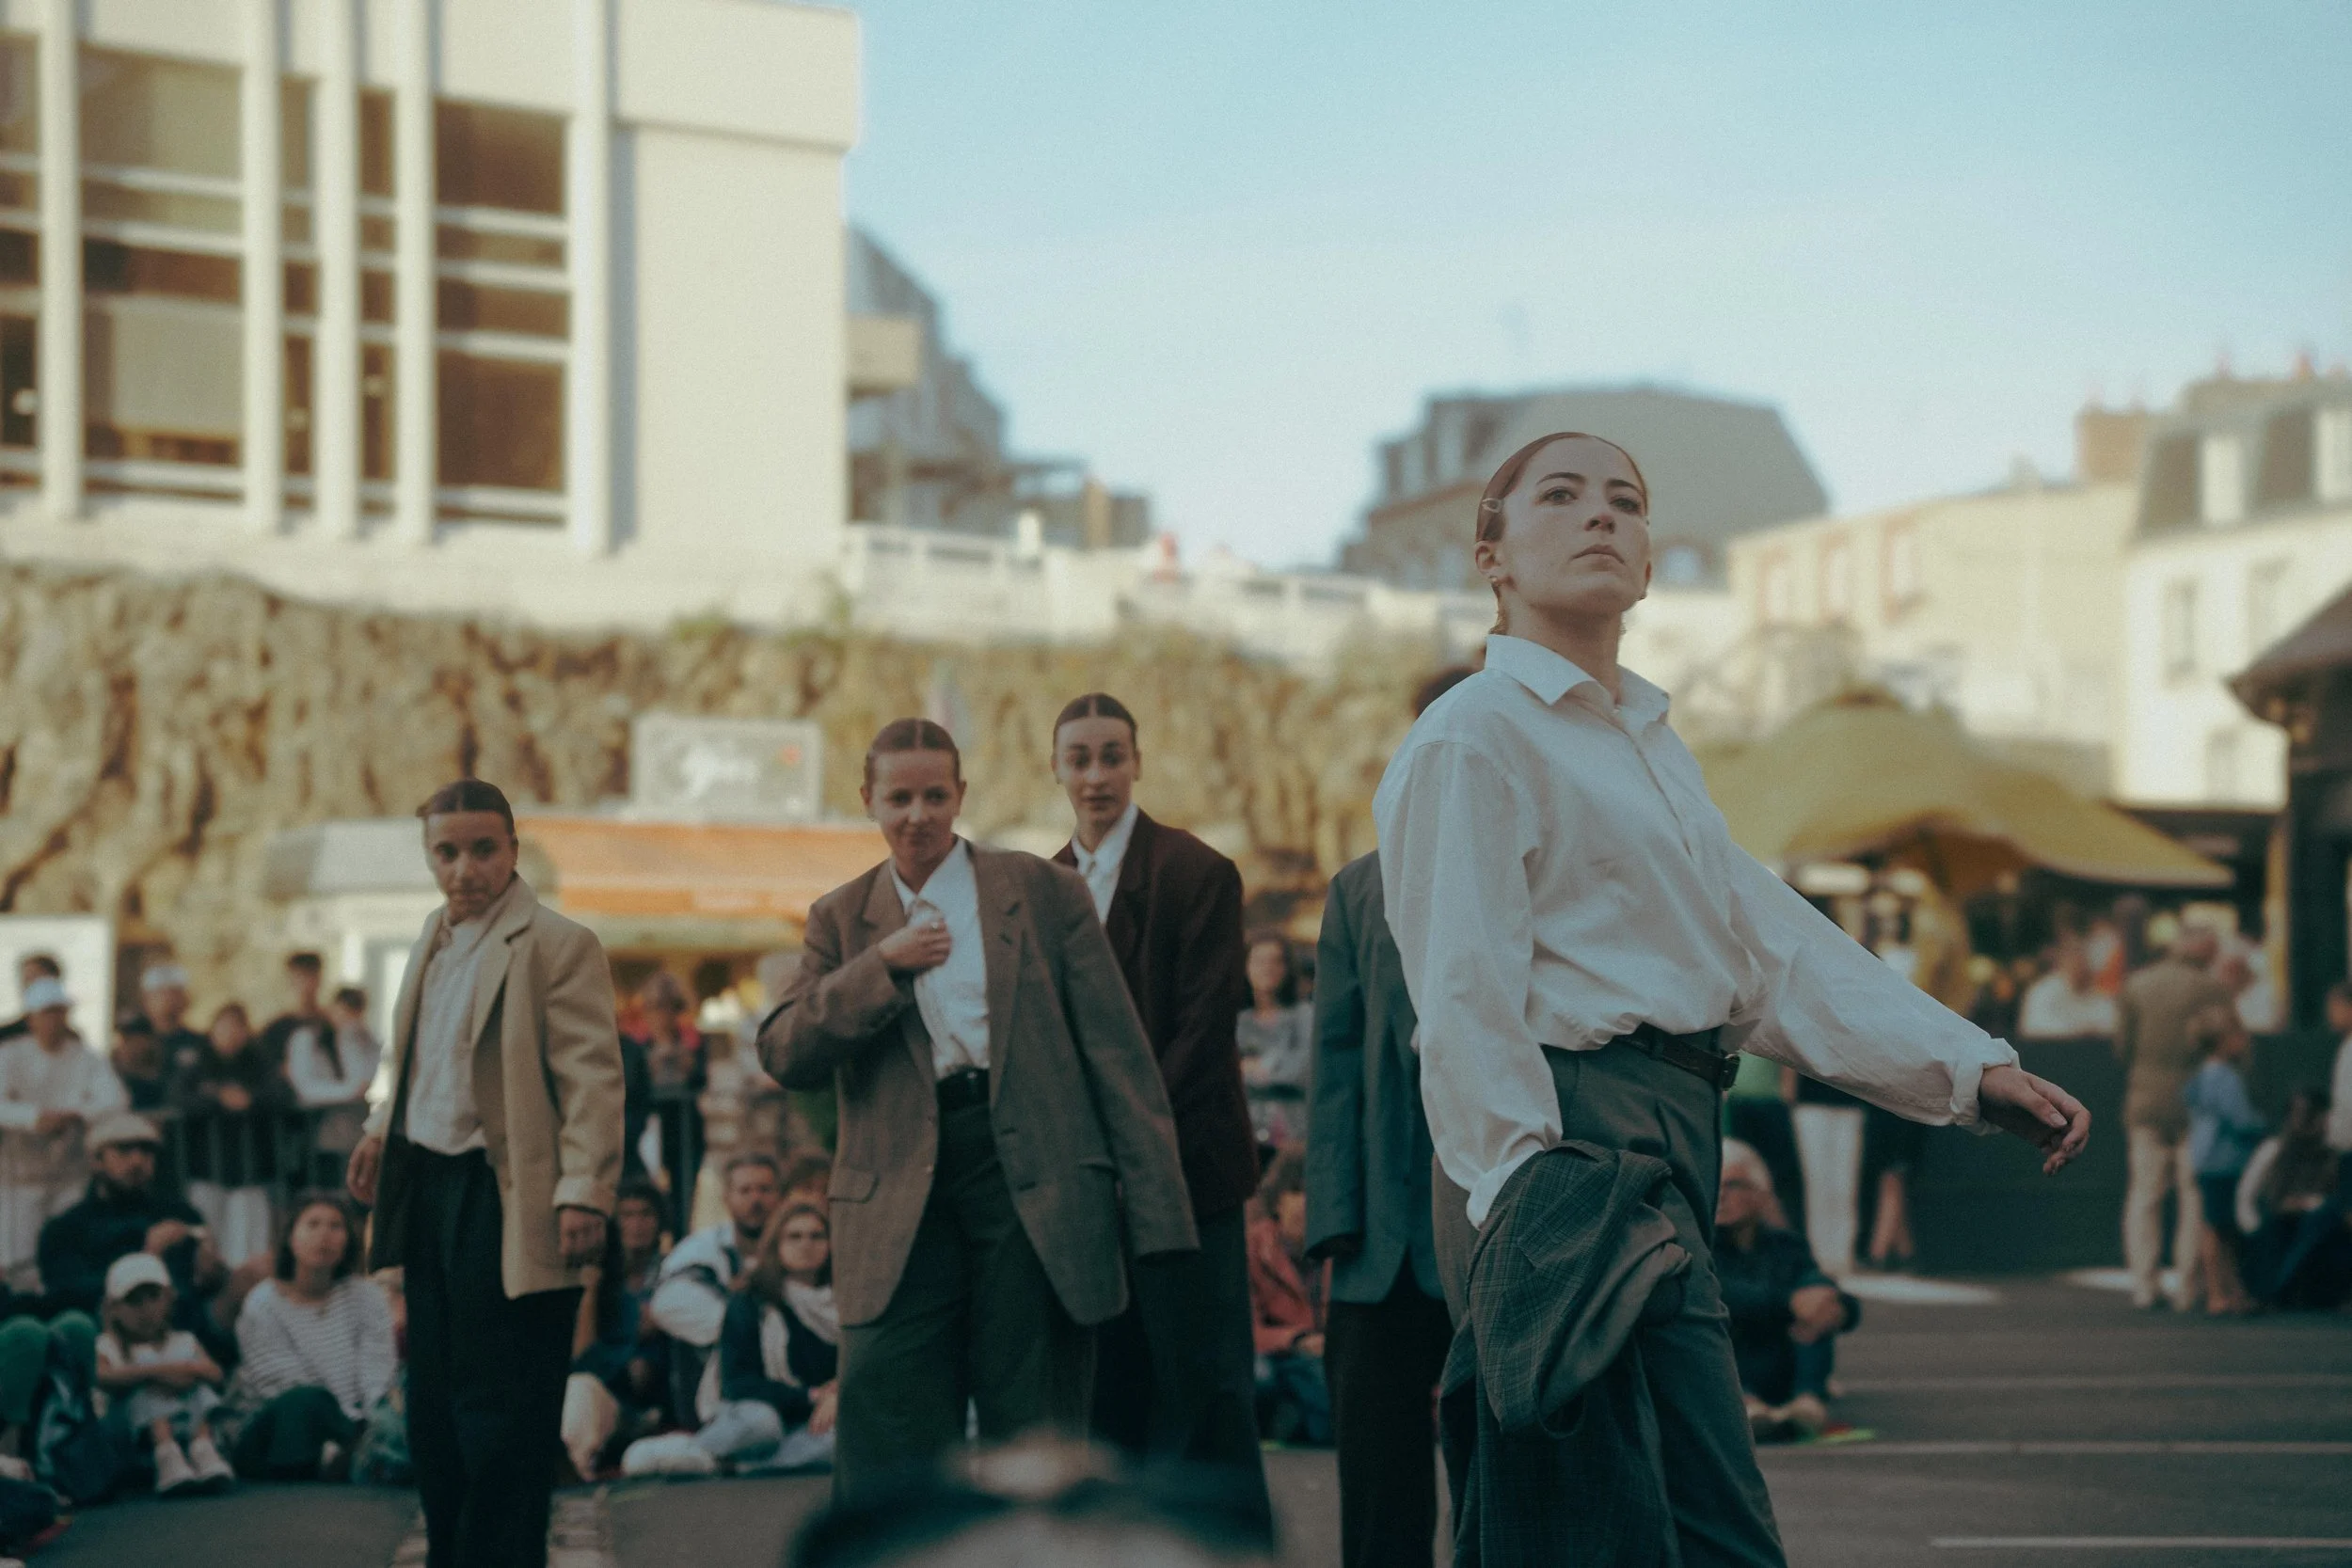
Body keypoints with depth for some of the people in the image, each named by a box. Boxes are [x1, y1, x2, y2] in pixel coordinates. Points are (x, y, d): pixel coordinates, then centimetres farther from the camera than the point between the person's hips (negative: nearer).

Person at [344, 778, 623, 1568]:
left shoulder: (560, 945, -12)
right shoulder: (436, 937, 13)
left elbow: (591, 1078, -17)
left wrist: (584, 1194, -23)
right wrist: (383, 1128, 16)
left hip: (505, 1203, -8)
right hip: (429, 1188, 9)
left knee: (499, 1413, -3)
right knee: (436, 1405, 17)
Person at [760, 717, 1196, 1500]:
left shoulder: (1043, 891, 7)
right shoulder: (842, 920, 14)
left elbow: (1116, 1053, 4)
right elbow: (784, 1056, 1)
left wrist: (1155, 1213, -3)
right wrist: (883, 964, -9)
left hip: (1036, 1189, -1)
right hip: (904, 1207, 1)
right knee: (882, 1443, -5)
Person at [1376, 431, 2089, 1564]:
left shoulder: (1651, 748, 23)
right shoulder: (1475, 734, -5)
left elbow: (1770, 941, 17)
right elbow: (1466, 998, -14)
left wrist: (1970, 1067, 8)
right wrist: (1526, 1194, -25)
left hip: (1671, 1132, 9)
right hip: (1580, 1133, -9)